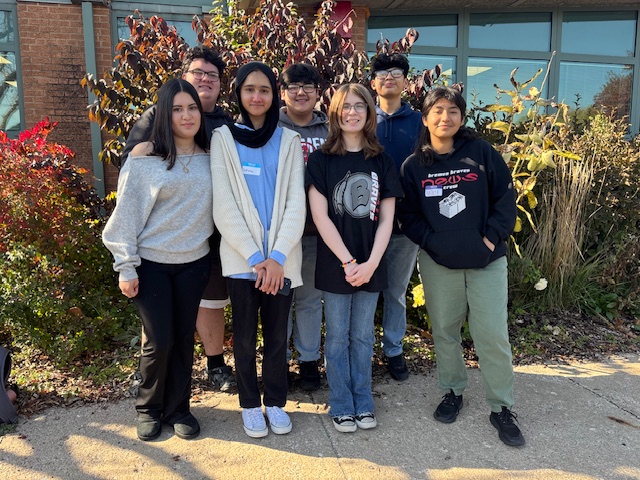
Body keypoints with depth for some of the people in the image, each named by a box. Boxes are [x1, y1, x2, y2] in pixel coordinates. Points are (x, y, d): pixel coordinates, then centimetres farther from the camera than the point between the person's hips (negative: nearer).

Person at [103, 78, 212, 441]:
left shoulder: (210, 157, 2)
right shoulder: (144, 157, -8)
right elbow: (127, 214, -7)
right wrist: (126, 266, -7)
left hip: (194, 263, 3)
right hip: (152, 262, -3)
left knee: (184, 340, 10)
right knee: (159, 341, 0)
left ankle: (178, 407, 29)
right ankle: (149, 408, 25)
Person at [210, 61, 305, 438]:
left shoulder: (289, 141, 5)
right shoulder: (223, 138, 1)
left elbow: (296, 203, -2)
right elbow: (224, 206, -6)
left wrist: (277, 257, -12)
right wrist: (255, 258, -12)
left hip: (282, 258, 1)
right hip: (241, 258, -1)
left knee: (277, 335, 10)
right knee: (245, 336, 9)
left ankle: (276, 402, 29)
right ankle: (250, 404, 28)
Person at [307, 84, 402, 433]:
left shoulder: (382, 162, 5)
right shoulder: (321, 160, -2)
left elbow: (386, 219, 1)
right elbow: (320, 216, -9)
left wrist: (371, 263, -11)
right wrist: (348, 262, -14)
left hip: (371, 265, 2)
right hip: (334, 264, -2)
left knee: (363, 336, 13)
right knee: (337, 336, 8)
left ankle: (363, 402, 28)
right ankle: (341, 405, 23)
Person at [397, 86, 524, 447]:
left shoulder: (482, 152, 1)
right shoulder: (414, 166, 3)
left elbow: (506, 197, 0)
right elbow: (408, 215, 4)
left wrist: (492, 236, -10)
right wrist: (433, 241, -10)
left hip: (487, 259, -1)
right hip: (438, 261, 1)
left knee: (493, 334, -1)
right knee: (444, 329, 11)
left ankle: (502, 407, 16)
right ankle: (453, 392, 32)